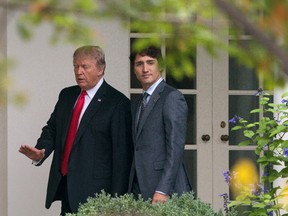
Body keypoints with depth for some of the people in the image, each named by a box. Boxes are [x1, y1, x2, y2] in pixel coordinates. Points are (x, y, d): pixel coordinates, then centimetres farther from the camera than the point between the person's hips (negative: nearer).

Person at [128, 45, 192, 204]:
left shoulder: (172, 97, -6)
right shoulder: (137, 104, 20)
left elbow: (175, 147, -13)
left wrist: (163, 191, -19)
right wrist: (130, 190, 8)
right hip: (138, 189, 7)